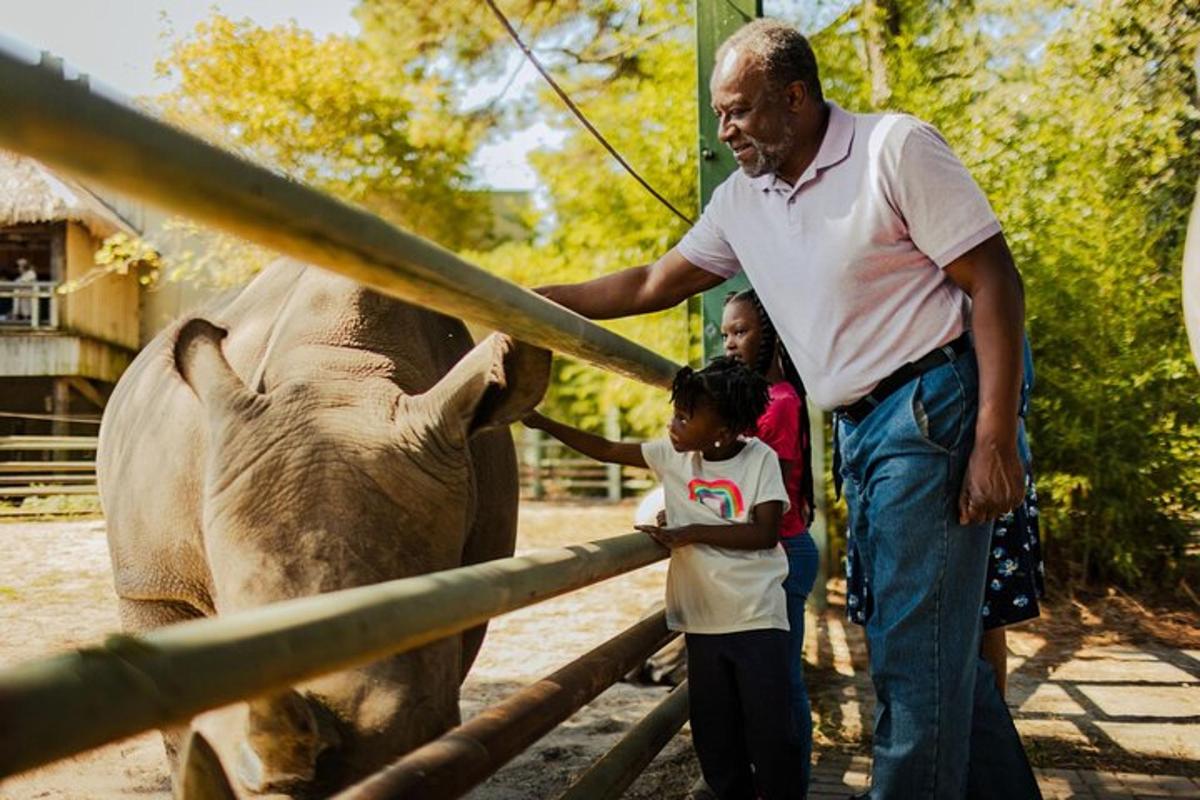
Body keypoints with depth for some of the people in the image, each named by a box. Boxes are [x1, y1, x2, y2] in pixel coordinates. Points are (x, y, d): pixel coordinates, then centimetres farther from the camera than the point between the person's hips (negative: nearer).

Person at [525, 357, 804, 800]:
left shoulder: (760, 458, -7)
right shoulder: (671, 455, 4)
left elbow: (766, 533, -13)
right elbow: (606, 450, 9)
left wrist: (691, 533, -16)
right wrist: (541, 422, 5)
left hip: (757, 618, -4)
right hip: (702, 620, 4)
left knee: (770, 733, -2)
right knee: (714, 738, 10)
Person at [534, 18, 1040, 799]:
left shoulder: (894, 147, -9)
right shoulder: (743, 200, 11)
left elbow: (995, 280, -12)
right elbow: (654, 284, 16)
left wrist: (995, 440, -19)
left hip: (931, 411, -7)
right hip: (857, 432, 7)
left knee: (917, 652, -6)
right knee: (936, 644, 15)